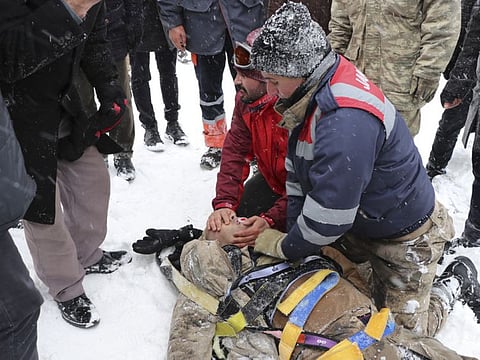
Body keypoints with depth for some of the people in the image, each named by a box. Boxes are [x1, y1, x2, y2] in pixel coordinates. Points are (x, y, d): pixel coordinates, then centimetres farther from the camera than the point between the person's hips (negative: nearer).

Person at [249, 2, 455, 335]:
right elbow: (298, 176, -1)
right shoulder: (311, 95, -8)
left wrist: (286, 247, -16)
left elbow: (329, 212, -33)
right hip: (356, 222, 8)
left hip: (404, 238, -8)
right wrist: (293, 234, -4)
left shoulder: (346, 121, -39)